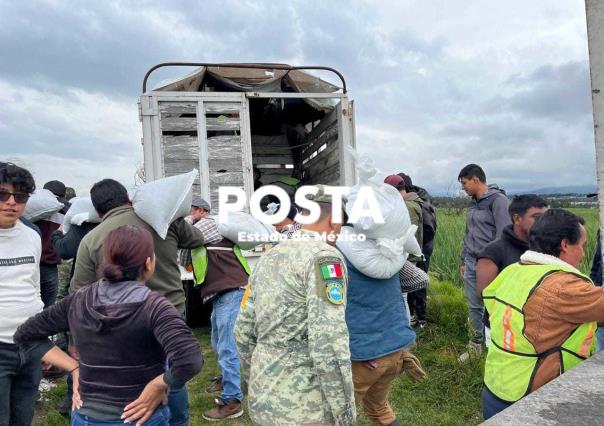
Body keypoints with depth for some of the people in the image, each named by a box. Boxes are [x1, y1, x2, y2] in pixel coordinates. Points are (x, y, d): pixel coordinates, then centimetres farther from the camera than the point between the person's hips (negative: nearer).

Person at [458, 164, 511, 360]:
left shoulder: (498, 200, -10)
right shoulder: (473, 202, 14)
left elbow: (504, 235, -15)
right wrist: (463, 260, 20)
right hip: (471, 263, 7)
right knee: (474, 307, 13)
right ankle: (476, 345, 25)